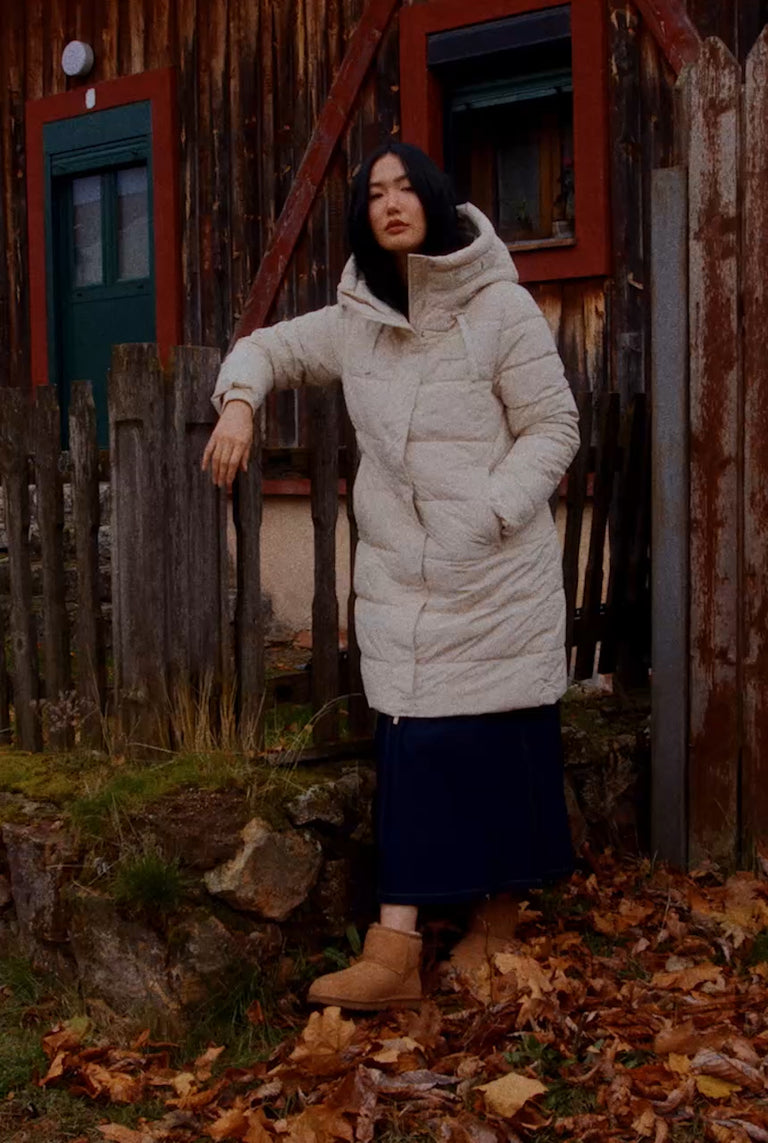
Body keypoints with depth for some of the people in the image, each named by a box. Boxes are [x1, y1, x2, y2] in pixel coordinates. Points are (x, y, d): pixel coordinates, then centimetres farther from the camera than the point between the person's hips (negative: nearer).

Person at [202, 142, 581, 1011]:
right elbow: (268, 348, 21)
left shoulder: (501, 309, -5)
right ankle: (396, 950, 0)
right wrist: (239, 402, -2)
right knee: (416, 753, 0)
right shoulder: (355, 322, 8)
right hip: (400, 582, 3)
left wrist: (490, 516, -18)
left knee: (499, 749, 5)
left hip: (497, 577, -3)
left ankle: (493, 924, 23)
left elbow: (553, 427, -5)